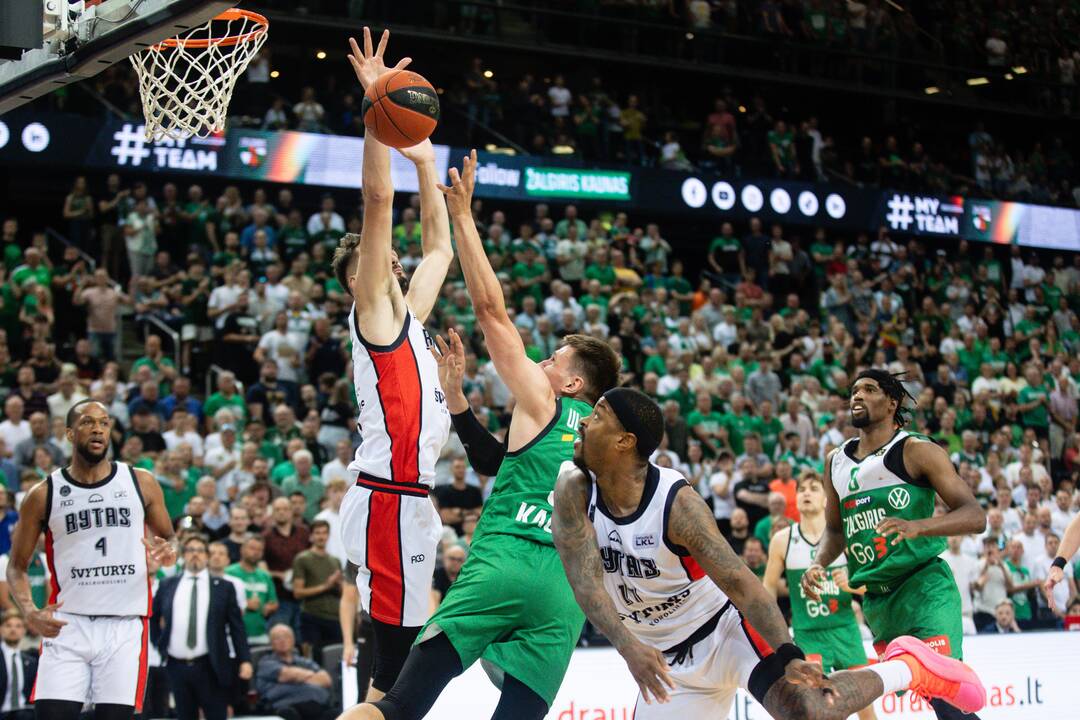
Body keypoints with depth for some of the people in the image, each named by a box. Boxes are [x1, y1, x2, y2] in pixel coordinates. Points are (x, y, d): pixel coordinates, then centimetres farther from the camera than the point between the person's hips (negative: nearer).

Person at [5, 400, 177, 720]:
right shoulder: (44, 494, 3)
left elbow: (169, 539, 16)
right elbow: (17, 566, 9)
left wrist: (169, 553, -9)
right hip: (67, 625, -1)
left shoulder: (141, 483, 6)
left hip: (125, 625, 1)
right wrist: (29, 611, -10)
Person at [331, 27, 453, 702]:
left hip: (410, 499, 9)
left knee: (401, 661, 10)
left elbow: (441, 249, 32)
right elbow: (378, 199, -13)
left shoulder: (407, 315, 19)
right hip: (391, 500, -9)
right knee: (394, 674, -9)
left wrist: (427, 164, 30)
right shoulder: (373, 309, -3)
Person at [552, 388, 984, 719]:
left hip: (727, 627, -5)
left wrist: (789, 656, -32)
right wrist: (628, 646, -37)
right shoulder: (574, 491, -14)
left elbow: (738, 581, -24)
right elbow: (586, 581, -21)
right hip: (669, 659, 5)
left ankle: (909, 668, -1)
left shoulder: (676, 502, -24)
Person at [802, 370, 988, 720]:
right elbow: (835, 529, 25)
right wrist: (819, 564, 3)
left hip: (923, 585, -7)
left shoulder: (917, 451, -7)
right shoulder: (836, 461, 13)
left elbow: (975, 516, -13)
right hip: (874, 597, 7)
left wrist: (918, 525, -31)